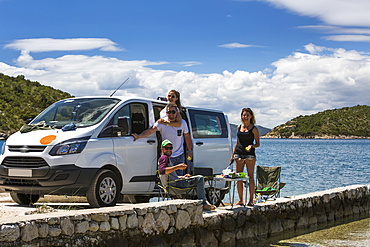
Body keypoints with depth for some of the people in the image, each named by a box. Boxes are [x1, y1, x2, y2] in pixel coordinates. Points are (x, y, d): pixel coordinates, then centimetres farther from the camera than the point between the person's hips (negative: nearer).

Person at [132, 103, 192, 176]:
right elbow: (151, 130, -29)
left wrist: (190, 151, 11)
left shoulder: (182, 123, -5)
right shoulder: (162, 123, -13)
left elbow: (187, 136, 9)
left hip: (179, 156, 1)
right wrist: (140, 136, -46)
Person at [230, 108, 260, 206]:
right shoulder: (239, 127, 14)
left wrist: (252, 146, -19)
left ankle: (251, 200, 2)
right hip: (238, 154, 4)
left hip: (250, 154, -4)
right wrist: (233, 155, 16)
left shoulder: (254, 129, 1)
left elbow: (257, 144, 2)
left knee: (251, 177, -3)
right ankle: (240, 200, 8)